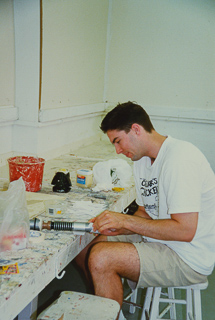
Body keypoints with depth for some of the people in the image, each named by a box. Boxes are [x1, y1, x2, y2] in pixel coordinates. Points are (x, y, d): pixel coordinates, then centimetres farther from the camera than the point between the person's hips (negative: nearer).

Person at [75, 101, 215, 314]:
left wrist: (125, 220, -21)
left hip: (189, 259, -9)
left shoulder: (180, 158, -22)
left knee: (100, 258, -23)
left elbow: (185, 230, -26)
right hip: (158, 240, 9)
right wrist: (116, 227, -6)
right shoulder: (142, 159, 9)